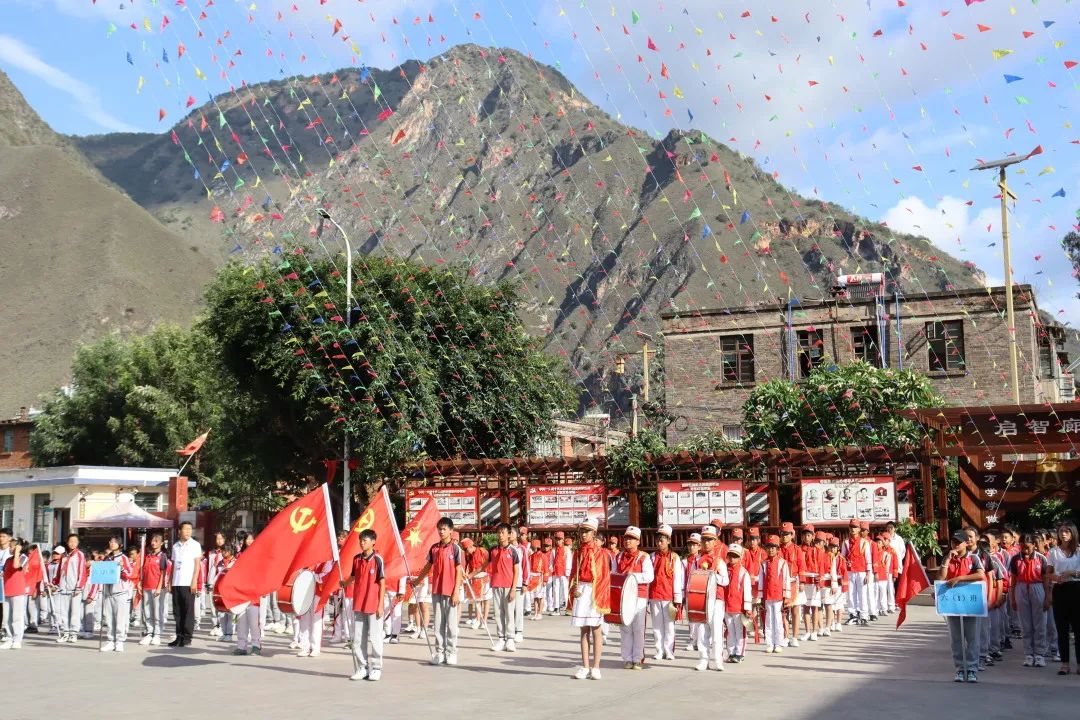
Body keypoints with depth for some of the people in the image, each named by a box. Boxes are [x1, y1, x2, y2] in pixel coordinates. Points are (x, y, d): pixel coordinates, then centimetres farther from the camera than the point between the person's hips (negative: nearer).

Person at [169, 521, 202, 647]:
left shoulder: (195, 545, 1)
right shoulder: (175, 546, 14)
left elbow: (197, 564, -2)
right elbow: (173, 565, 17)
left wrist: (194, 582, -10)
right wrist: (170, 582, 11)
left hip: (188, 583, -5)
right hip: (176, 583, 5)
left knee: (188, 611, -2)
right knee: (177, 611, 6)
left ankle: (187, 637, 3)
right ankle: (179, 637, 13)